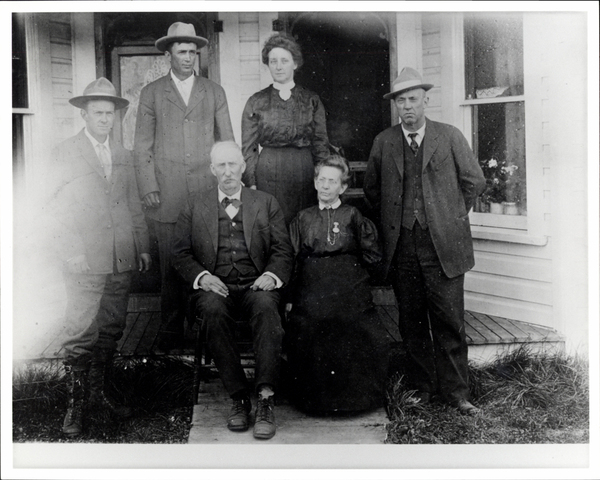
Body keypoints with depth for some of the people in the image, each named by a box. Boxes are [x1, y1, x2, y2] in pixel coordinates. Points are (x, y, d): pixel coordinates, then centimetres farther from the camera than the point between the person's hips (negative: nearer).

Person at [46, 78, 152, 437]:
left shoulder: (124, 155, 15)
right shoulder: (64, 153, 2)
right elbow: (57, 208, 0)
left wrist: (143, 246, 10)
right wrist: (70, 253, -7)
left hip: (123, 260, 4)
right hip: (85, 262, -4)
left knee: (112, 330, 11)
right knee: (81, 334, -4)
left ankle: (101, 392, 24)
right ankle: (76, 404, 8)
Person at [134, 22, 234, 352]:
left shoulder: (214, 92, 14)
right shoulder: (151, 93, 10)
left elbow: (226, 140, 14)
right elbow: (142, 145, 7)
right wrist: (148, 187, -3)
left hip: (208, 189, 1)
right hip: (167, 194, -1)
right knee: (170, 264, 1)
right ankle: (171, 329, 12)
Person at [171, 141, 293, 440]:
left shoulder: (266, 203, 17)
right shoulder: (195, 206, 18)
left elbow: (283, 250, 10)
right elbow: (181, 253, 10)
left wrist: (271, 275, -10)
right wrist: (202, 276, -9)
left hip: (256, 285, 0)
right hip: (215, 287, 1)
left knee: (266, 307, -34)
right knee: (214, 311, -34)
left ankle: (265, 398, -35)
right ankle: (238, 398, -25)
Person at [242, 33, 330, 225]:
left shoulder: (312, 100, 8)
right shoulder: (256, 102, 6)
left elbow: (320, 144, 7)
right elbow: (248, 149, 4)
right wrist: (250, 183, -5)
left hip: (304, 172, 1)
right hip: (268, 173, -1)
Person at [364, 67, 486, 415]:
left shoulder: (450, 137, 4)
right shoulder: (383, 142, 9)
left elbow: (474, 181, 10)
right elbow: (372, 189, 18)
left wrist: (452, 217, 9)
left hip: (443, 245, -2)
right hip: (401, 246, 2)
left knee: (449, 321, 1)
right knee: (412, 322, 8)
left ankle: (456, 392, 13)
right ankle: (423, 388, 21)